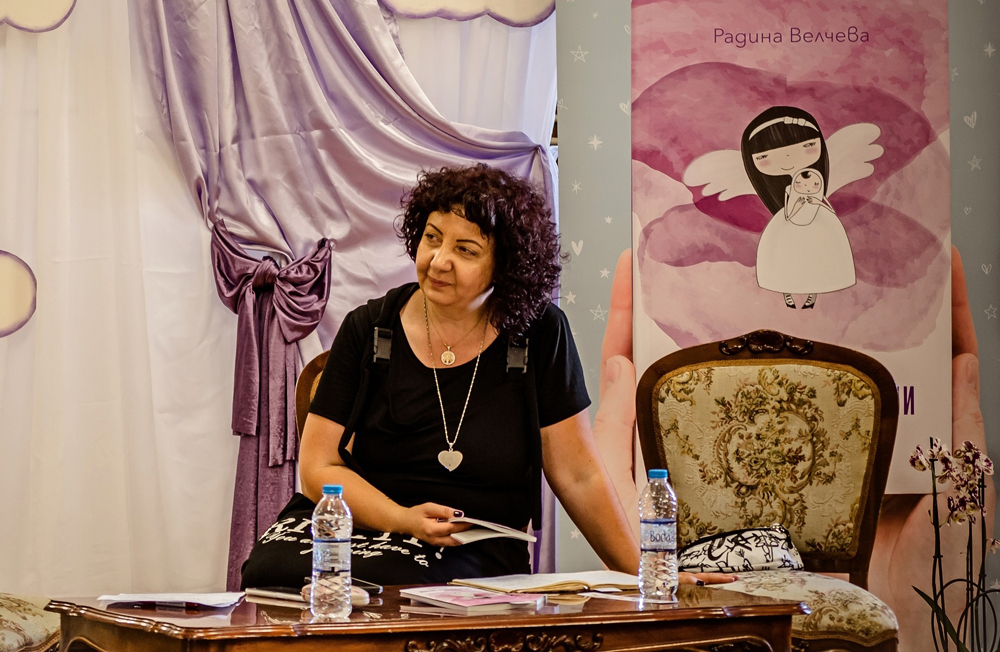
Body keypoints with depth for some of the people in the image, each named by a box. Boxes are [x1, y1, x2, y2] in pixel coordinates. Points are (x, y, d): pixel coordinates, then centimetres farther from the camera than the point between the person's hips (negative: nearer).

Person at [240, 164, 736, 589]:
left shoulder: (540, 335, 2)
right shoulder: (368, 331, 4)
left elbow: (578, 477, 6)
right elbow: (318, 466, 1)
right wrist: (404, 519, -15)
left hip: (476, 554, -2)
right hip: (356, 522, 2)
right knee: (274, 572, -32)